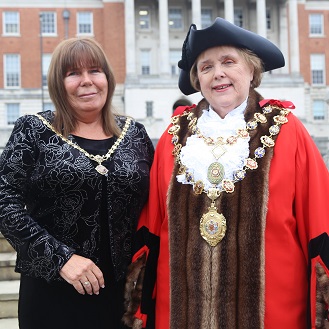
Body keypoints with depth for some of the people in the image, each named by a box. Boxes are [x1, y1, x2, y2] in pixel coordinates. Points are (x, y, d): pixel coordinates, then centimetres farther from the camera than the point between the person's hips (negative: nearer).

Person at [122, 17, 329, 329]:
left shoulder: (286, 132, -3)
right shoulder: (176, 135, 4)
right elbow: (151, 226, 7)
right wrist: (140, 302, 6)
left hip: (268, 304, -2)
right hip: (184, 302, 2)